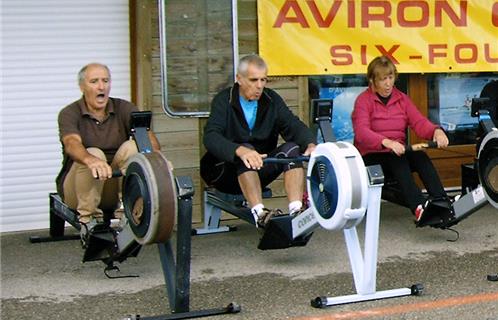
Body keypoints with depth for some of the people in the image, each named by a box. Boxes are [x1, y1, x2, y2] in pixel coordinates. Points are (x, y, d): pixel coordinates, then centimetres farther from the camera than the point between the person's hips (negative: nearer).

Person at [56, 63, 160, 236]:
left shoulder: (124, 109, 0)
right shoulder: (69, 113, -8)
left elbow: (146, 134, -18)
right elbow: (72, 144, -30)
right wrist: (91, 161, -54)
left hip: (115, 186, 2)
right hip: (77, 192, -2)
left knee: (131, 147, -22)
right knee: (93, 154, -31)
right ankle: (88, 218, -21)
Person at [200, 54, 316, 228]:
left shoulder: (271, 99, 2)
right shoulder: (224, 101, -11)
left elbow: (293, 125, -9)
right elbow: (211, 137, -27)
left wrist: (310, 144, -32)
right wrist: (240, 151, -47)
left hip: (259, 169, 4)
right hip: (225, 172, -4)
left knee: (292, 149, -19)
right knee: (246, 149, -33)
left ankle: (296, 211, -35)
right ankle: (259, 213, -47)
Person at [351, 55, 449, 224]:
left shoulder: (402, 98, 14)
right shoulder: (363, 100, -3)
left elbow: (419, 122, 0)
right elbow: (362, 132, -20)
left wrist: (436, 131, -24)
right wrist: (387, 142, -39)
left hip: (399, 152, 5)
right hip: (371, 155, -4)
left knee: (421, 157, -27)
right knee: (398, 161, -35)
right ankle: (419, 208, -56)